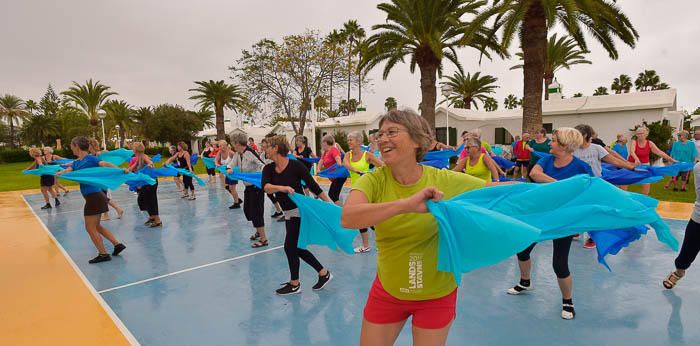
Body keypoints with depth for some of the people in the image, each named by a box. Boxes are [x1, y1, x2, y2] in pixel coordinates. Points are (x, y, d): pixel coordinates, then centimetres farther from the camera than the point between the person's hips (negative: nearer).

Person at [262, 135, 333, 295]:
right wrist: (283, 188, -39)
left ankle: (294, 284, 21)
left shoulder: (296, 165, -17)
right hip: (288, 213, 7)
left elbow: (313, 186, -13)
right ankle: (324, 273, 29)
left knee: (290, 247, -1)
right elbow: (266, 187, -19)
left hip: (299, 211, -7)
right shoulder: (268, 169, -1)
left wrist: (330, 204, -10)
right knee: (297, 248, 14)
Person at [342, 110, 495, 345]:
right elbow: (347, 218, -34)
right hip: (387, 290, 1)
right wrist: (407, 204, -43)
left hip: (436, 294, -1)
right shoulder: (374, 180, -16)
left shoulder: (445, 180, -16)